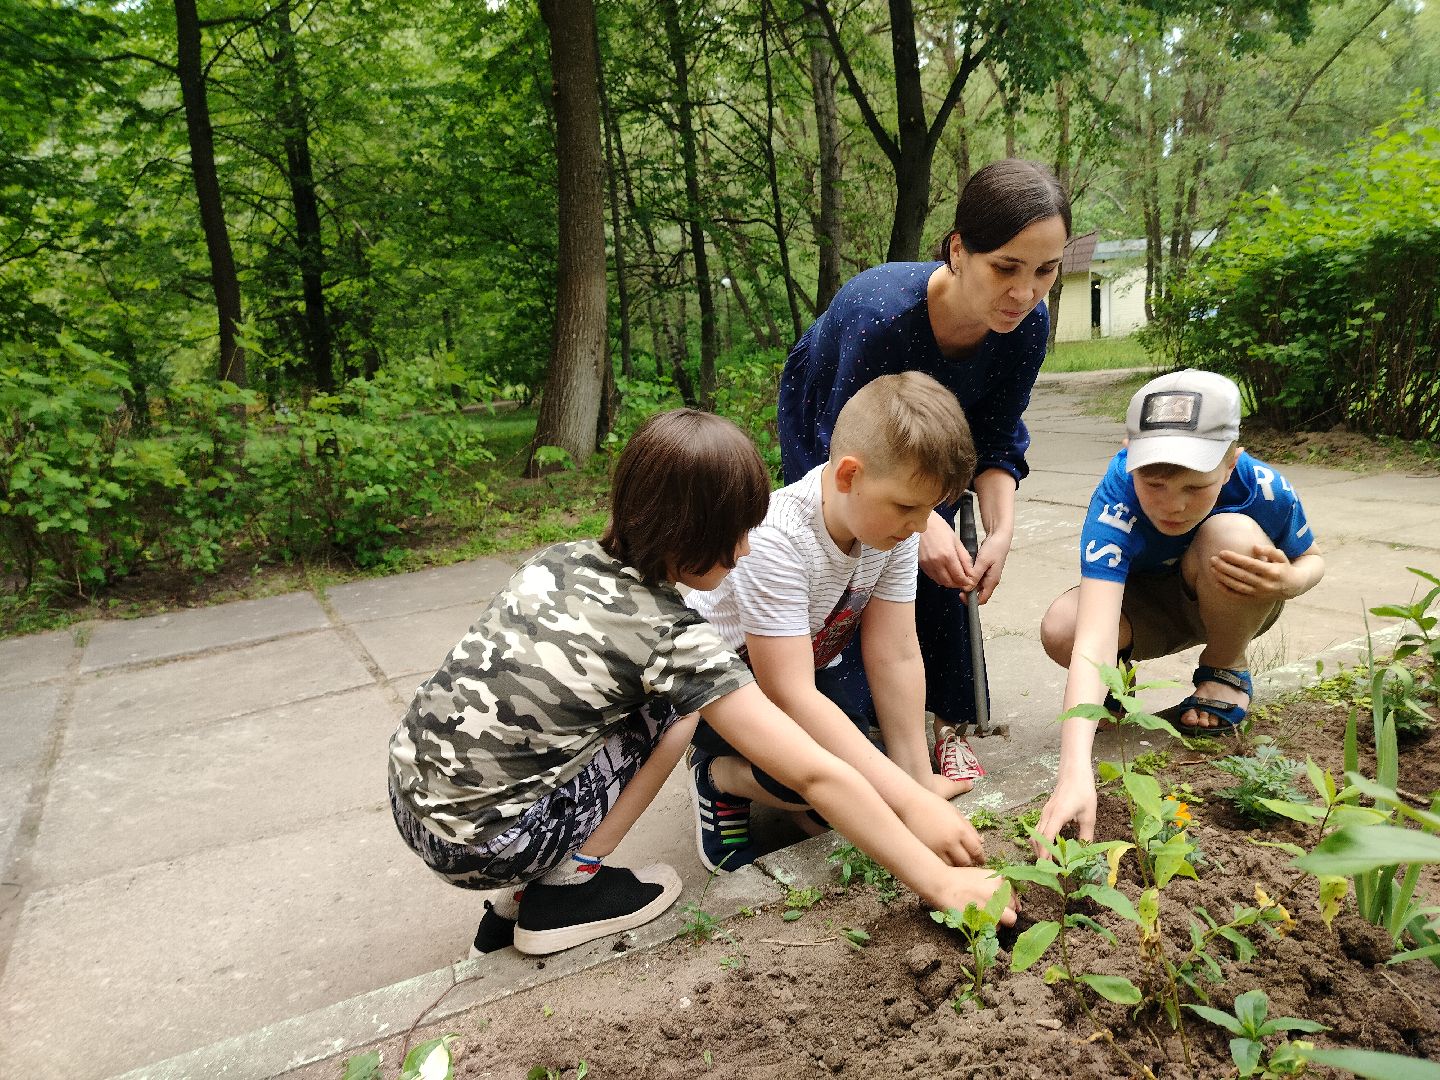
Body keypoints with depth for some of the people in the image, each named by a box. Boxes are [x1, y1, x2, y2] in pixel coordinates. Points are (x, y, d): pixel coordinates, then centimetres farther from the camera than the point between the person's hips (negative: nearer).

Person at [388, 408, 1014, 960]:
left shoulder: (561, 558, 2)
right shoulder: (673, 639, -17)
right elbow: (815, 776, -16)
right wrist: (938, 882, -7)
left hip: (410, 799, 7)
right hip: (480, 843, -7)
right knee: (676, 706, -3)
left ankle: (517, 900, 21)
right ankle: (565, 888, 3)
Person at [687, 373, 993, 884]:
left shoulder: (893, 526, -16)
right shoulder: (775, 541, -36)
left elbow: (896, 658, -13)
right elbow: (790, 696, -38)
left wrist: (920, 780, -17)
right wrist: (911, 802, -42)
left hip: (800, 672, 7)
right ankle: (719, 776, -1)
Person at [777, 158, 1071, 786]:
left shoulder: (1027, 326, -27)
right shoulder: (882, 311, -43)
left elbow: (997, 440, -14)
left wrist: (1001, 530, -29)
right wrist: (920, 524, -39)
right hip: (827, 424, -3)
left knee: (938, 568, -9)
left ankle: (944, 724, 7)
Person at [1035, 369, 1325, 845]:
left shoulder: (1264, 490, -30)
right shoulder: (1115, 502, -38)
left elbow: (1311, 559, -4)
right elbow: (1092, 641, -49)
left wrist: (1286, 580, -31)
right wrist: (1075, 773, -62)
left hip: (1233, 604, 1)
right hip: (1142, 606, -1)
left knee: (1231, 535, -34)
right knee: (1060, 630, -34)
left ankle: (1225, 671, -3)